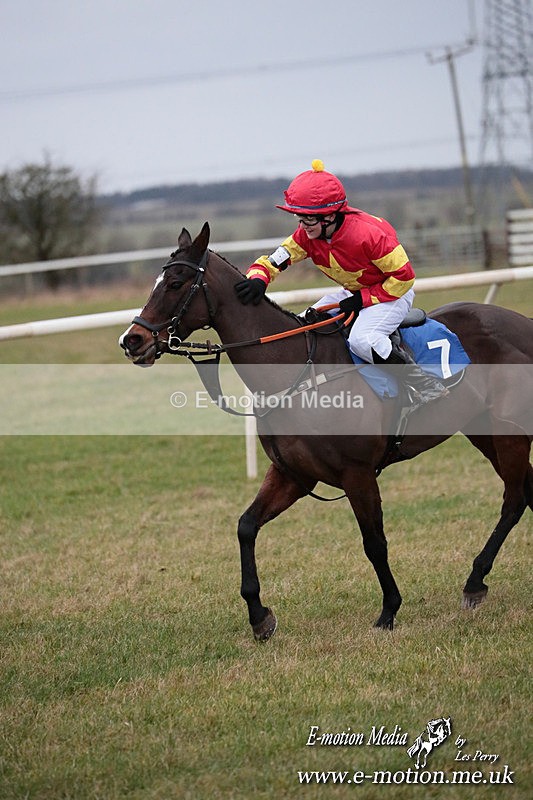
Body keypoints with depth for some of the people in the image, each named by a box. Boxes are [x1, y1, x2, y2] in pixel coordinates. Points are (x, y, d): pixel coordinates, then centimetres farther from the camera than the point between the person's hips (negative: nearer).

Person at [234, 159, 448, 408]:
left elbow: (404, 277, -25)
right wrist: (257, 279, -35)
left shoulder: (368, 234, -32)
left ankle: (427, 385, -21)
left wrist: (362, 300, -25)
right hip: (353, 292, 8)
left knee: (362, 339, -33)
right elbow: (273, 261, -11)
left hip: (393, 291, -8)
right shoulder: (307, 235, -13)